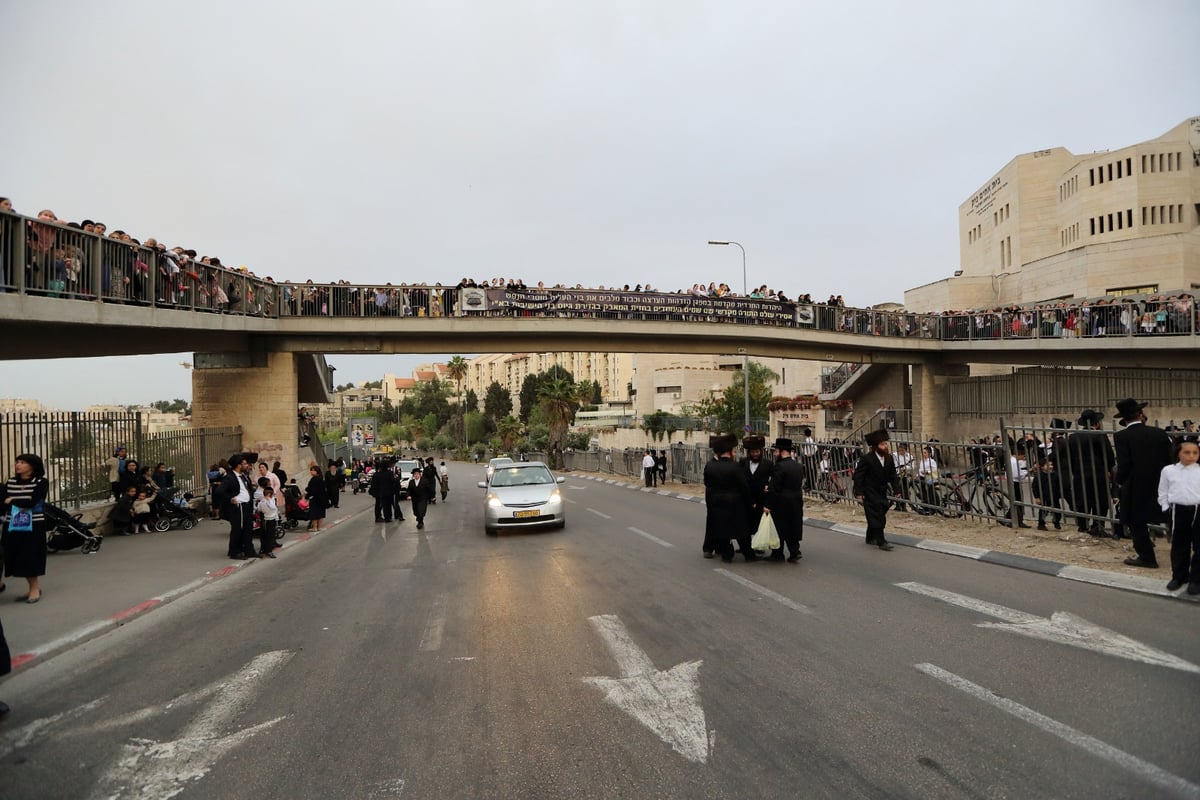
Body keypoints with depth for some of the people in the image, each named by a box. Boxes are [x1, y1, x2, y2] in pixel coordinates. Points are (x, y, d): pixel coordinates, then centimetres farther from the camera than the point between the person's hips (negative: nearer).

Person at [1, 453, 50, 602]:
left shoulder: (41, 482, -7)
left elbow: (31, 502, -17)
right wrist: (21, 504, -15)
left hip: (34, 526, -5)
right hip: (13, 526, 5)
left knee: (32, 557, 0)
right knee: (19, 559, 8)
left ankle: (35, 588, 14)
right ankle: (33, 587, 22)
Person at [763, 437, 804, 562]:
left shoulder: (780, 466, -18)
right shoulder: (799, 466, 7)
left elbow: (774, 488, -21)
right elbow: (800, 485, 13)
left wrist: (767, 505, -17)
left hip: (781, 503, -7)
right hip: (796, 502, 7)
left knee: (779, 528, 6)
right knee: (793, 527, 14)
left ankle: (777, 554, 16)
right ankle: (795, 552, 10)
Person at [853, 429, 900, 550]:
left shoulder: (889, 458, 1)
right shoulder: (866, 459, -16)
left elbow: (893, 476, 6)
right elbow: (858, 475, -14)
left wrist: (896, 490, -3)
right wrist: (859, 492, -17)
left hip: (882, 492, 6)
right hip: (870, 493, -6)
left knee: (877, 516, 14)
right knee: (877, 516, -9)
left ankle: (871, 538, 29)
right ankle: (881, 541, -7)